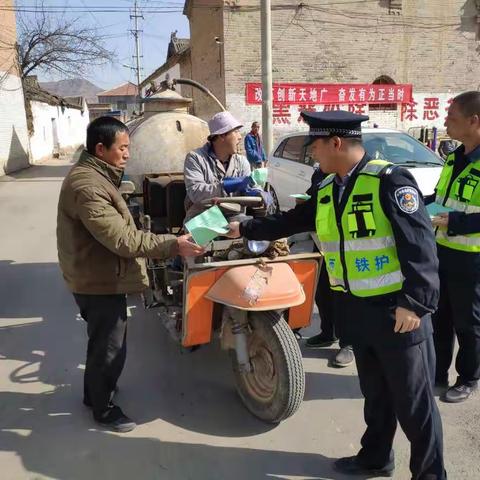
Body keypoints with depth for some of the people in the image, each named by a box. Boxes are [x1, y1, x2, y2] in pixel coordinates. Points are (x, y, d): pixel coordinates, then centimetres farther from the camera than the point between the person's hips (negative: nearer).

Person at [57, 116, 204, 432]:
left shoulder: (93, 175, 9)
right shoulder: (87, 185, -27)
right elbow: (121, 238, -32)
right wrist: (173, 245, -30)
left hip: (100, 277, 11)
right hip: (100, 281, -11)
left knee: (102, 342, 26)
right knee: (110, 347, 5)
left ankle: (94, 390, 45)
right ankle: (103, 409, 24)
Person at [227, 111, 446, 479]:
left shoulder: (390, 181, -17)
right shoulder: (325, 191, 8)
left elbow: (419, 245, -21)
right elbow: (290, 222, 19)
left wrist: (414, 303, -24)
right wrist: (245, 229, 21)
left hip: (397, 308, -7)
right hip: (355, 308, 7)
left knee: (414, 400, 7)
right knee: (375, 391, 23)